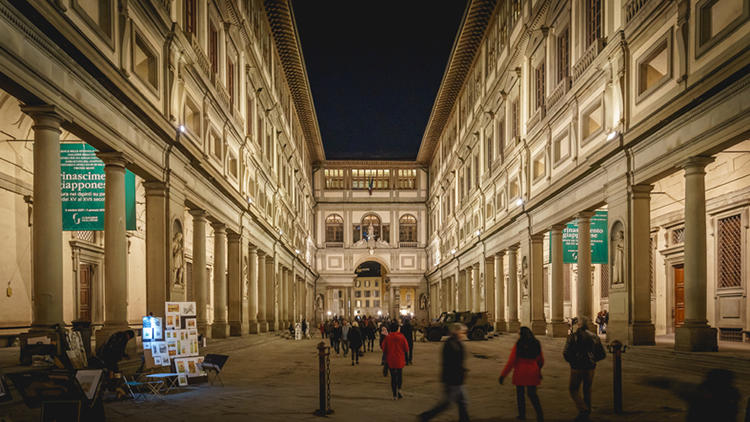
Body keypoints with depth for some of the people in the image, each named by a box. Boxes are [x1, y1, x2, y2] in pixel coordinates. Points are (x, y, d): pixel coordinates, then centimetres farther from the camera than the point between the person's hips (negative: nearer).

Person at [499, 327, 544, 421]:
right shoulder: (536, 344, 1)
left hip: (520, 373, -4)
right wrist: (539, 371, 32)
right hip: (533, 373, 4)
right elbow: (541, 360, 13)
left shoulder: (518, 345, -12)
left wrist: (503, 375, -8)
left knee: (520, 394, 13)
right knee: (532, 394, 13)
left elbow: (511, 362, -13)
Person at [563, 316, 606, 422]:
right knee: (587, 390, 18)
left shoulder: (573, 336, -8)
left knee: (573, 389, 7)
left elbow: (566, 352, -13)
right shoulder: (594, 337, 2)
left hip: (576, 367, -3)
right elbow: (603, 354, 5)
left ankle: (583, 410, -12)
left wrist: (571, 361, 6)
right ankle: (587, 413, 23)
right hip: (590, 368, 3)